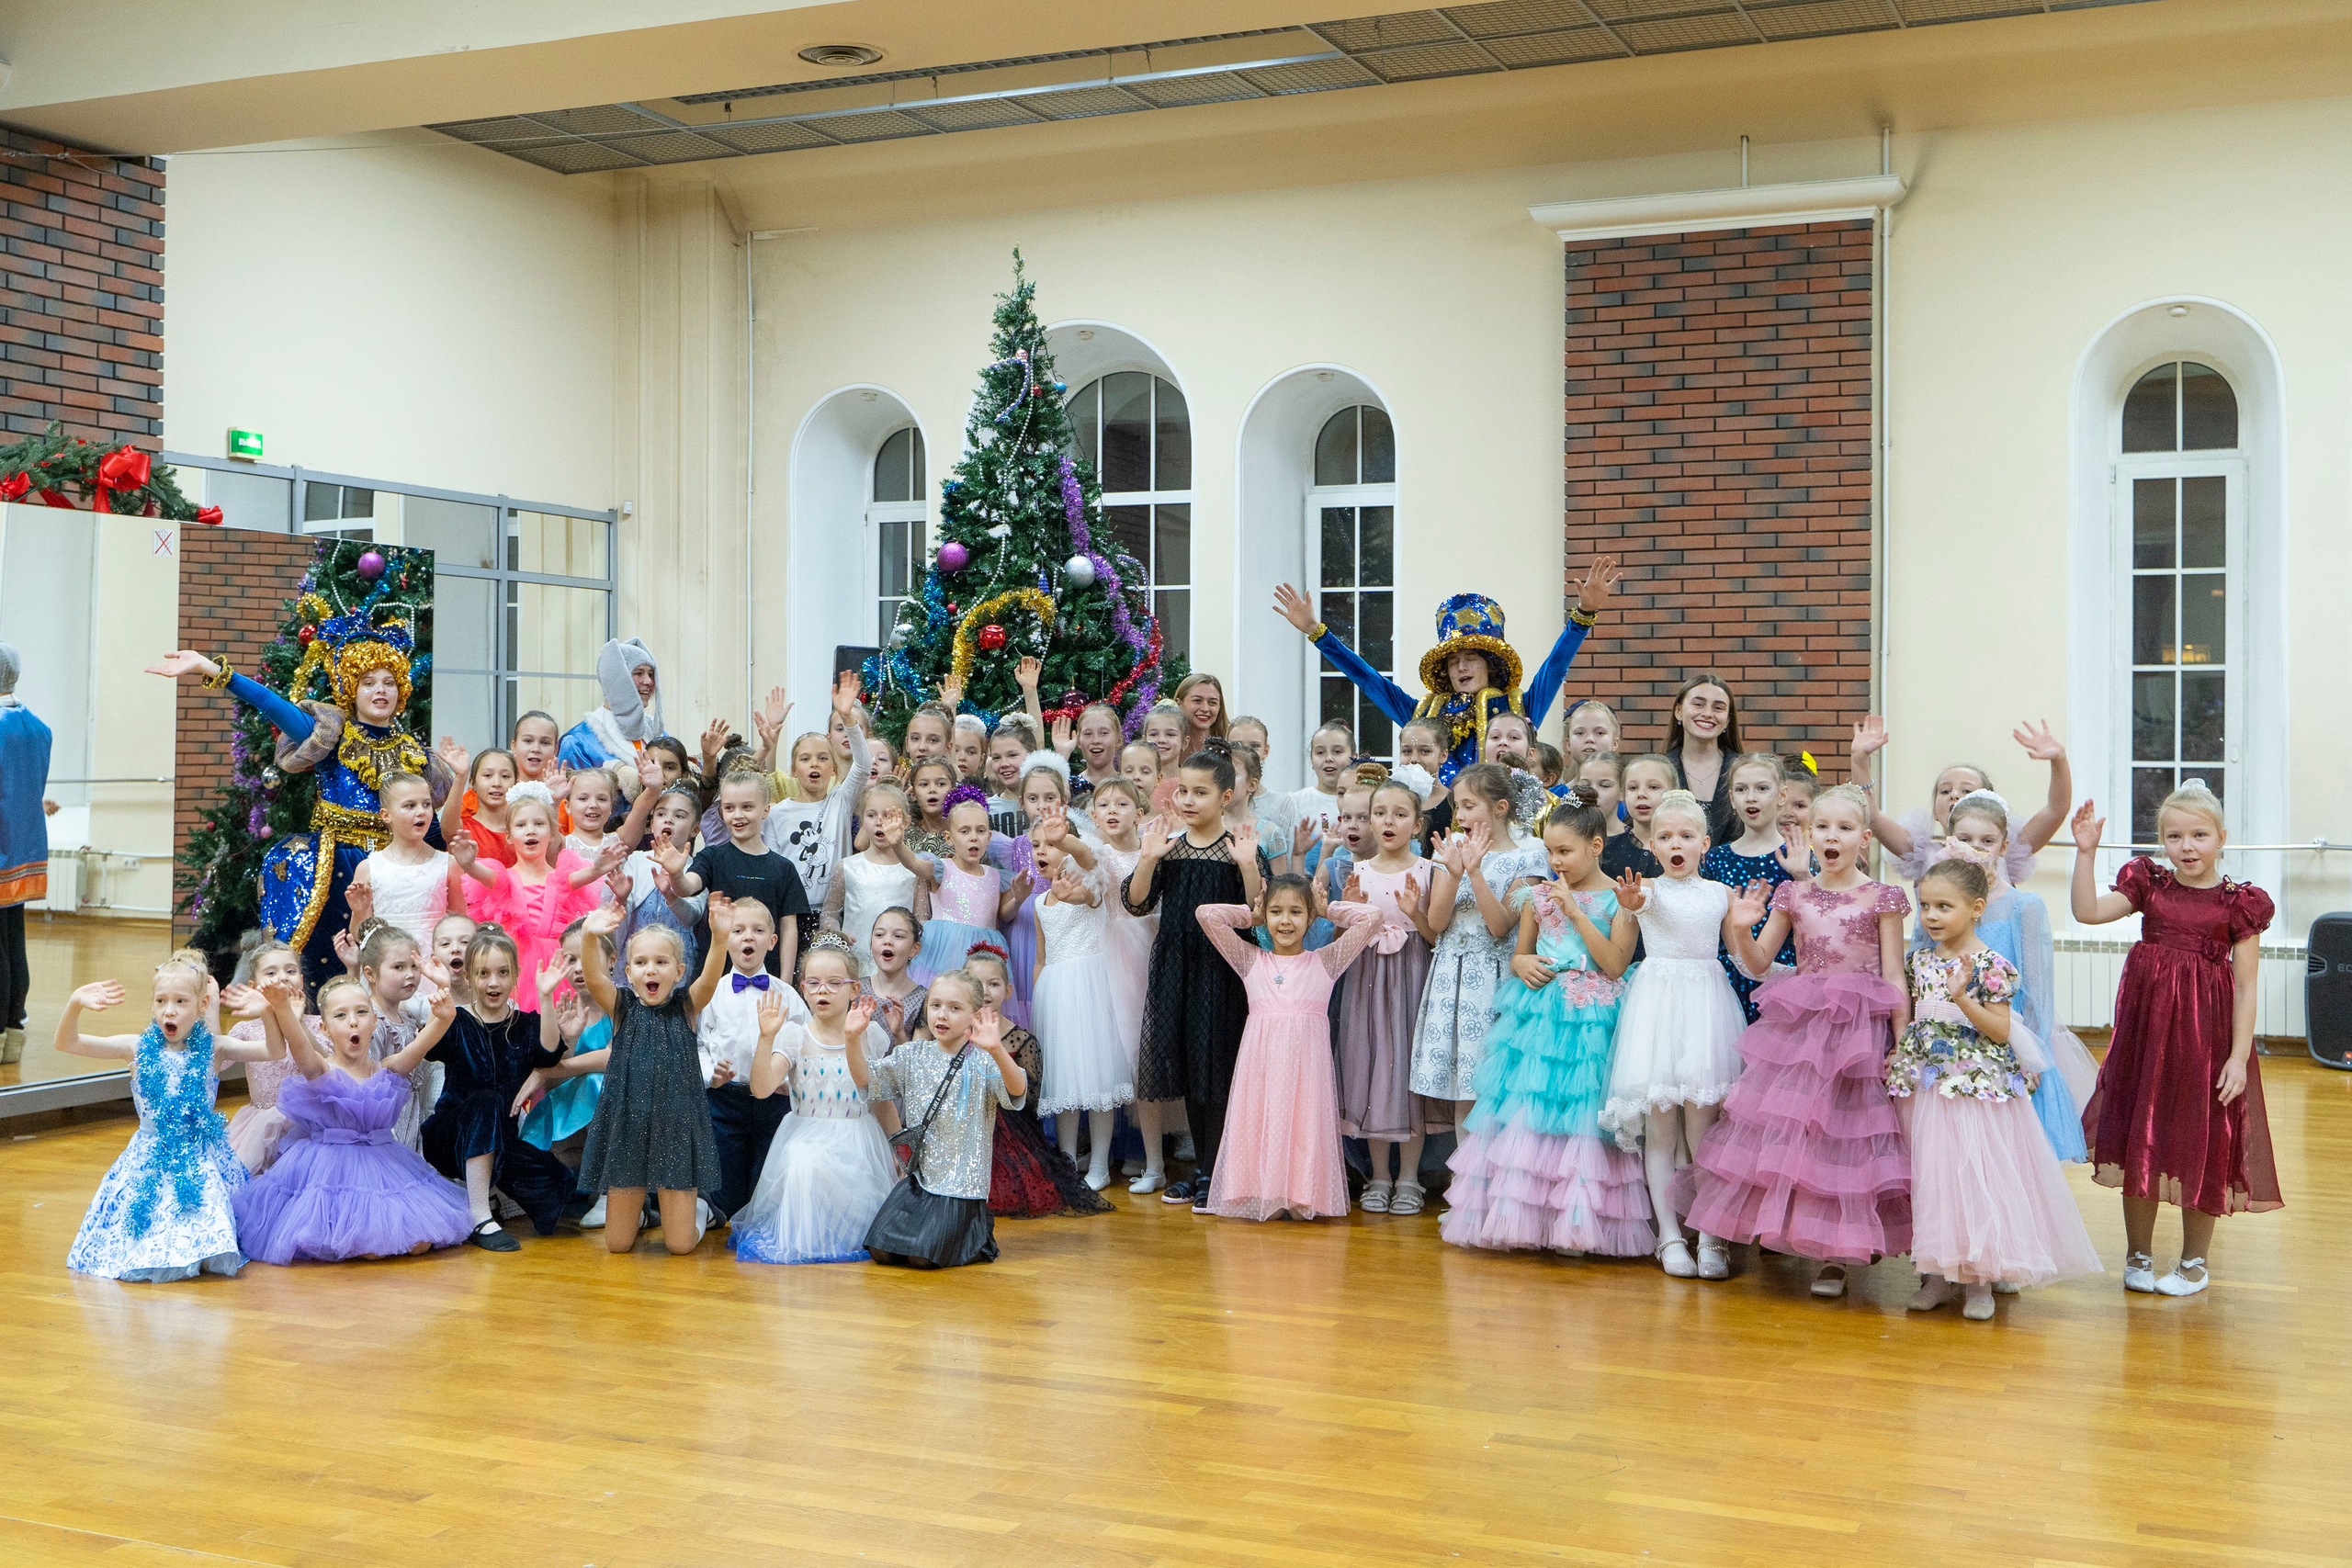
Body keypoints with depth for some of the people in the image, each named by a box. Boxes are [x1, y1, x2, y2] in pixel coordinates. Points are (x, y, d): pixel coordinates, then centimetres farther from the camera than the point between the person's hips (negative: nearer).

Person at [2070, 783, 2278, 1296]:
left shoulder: (2239, 903, -6)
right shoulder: (2148, 885, 3)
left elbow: (2246, 988, -6)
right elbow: (2087, 911, -8)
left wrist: (2238, 1057, -10)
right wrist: (2086, 853, -16)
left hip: (2206, 1033, -3)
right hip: (2145, 1026, 3)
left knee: (2201, 1145, 6)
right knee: (2139, 1141, 9)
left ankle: (2194, 1261, 24)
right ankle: (2139, 1255, 25)